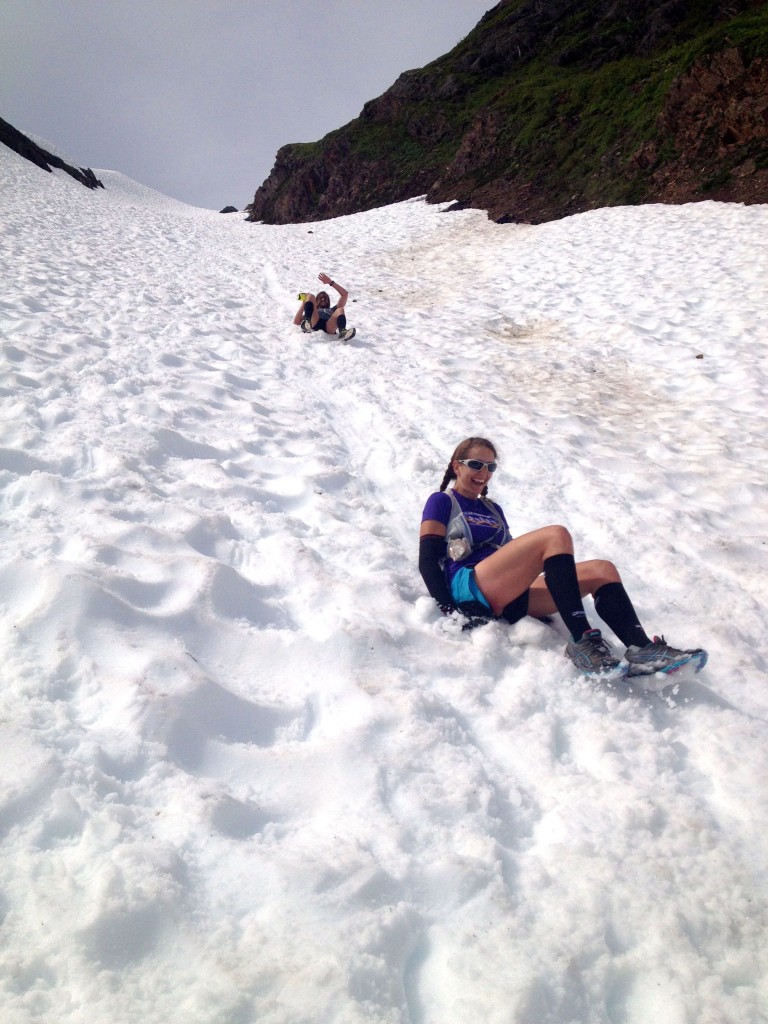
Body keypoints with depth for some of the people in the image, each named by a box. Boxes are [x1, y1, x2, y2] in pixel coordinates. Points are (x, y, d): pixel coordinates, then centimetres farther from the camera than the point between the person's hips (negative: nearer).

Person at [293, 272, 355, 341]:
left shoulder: (332, 310, 44)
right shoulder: (311, 311, 41)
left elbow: (345, 294, 35)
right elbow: (296, 322, 22)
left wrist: (330, 282, 30)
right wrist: (304, 303, 23)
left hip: (329, 328, 0)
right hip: (313, 326, 0)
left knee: (339, 310, -20)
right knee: (311, 296, -8)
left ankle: (342, 332, -53)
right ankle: (307, 324, -39)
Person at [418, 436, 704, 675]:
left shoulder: (493, 510, 31)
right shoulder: (442, 502, 10)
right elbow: (427, 561, -1)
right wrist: (448, 610, -16)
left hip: (508, 603, 7)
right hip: (469, 588, -7)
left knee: (602, 570, -10)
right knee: (556, 535, -25)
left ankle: (641, 649, -29)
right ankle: (582, 642, -32)